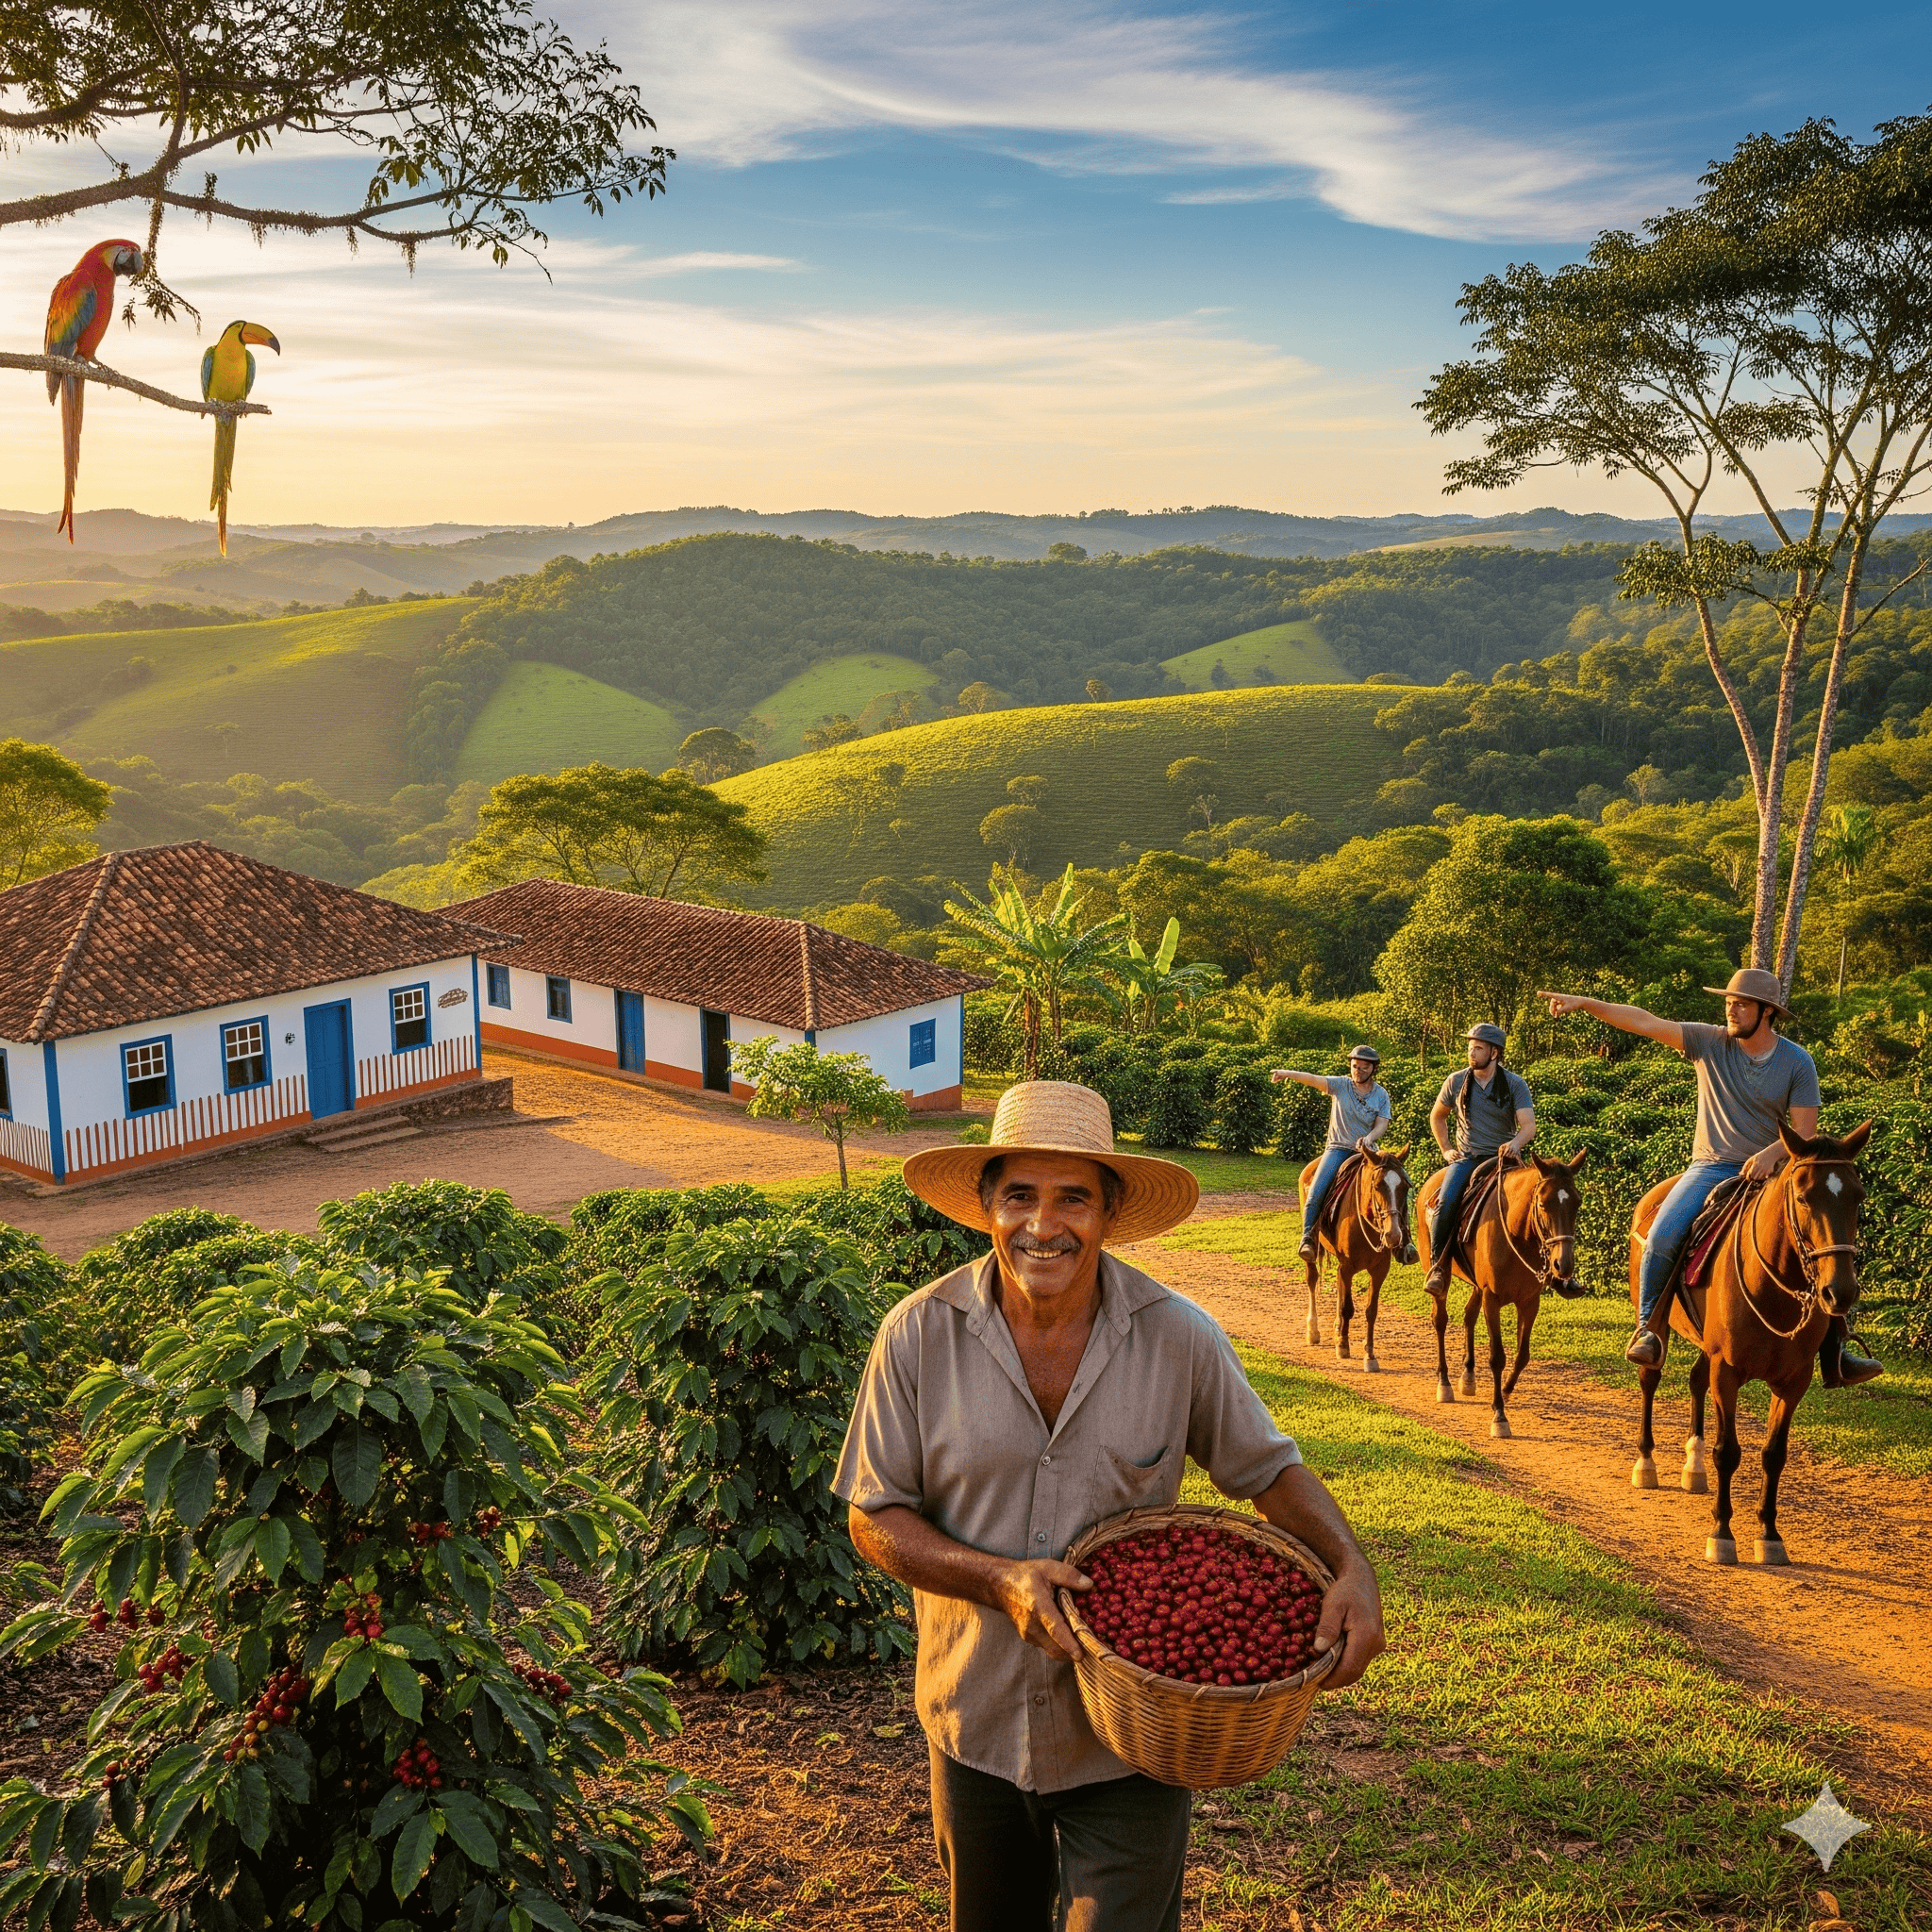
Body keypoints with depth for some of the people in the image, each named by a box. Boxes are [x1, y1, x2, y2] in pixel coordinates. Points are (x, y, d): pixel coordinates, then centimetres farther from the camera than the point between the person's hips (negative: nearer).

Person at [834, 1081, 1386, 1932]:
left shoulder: (1179, 1338, -13)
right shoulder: (917, 1335, -14)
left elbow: (1269, 1470, 0)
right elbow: (874, 1519, -8)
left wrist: (1353, 1570, -19)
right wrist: (999, 1579, -24)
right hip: (977, 1729, 2)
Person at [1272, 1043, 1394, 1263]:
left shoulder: (1381, 1095, 4)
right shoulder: (1340, 1086, 0)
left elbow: (1382, 1125, -4)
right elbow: (1314, 1079, -16)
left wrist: (1369, 1138, -27)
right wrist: (1289, 1073, -33)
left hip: (1366, 1151, 2)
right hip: (1338, 1148, -2)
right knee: (1316, 1192, -21)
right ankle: (1308, 1236, -10)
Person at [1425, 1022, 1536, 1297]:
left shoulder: (1515, 1084, -2)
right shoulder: (1456, 1082, 4)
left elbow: (1529, 1125, -12)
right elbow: (1437, 1116, 20)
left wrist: (1516, 1143, -33)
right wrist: (1445, 1149, 10)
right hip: (1466, 1158, 1)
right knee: (1446, 1203, -24)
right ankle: (1438, 1266, -14)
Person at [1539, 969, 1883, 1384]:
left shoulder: (1798, 1062, -1)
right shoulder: (1710, 1043, -2)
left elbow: (1805, 1132, -4)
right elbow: (1644, 1022, -9)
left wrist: (1773, 1152, -25)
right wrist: (1585, 1003, -18)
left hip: (1768, 1173, 1)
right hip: (1711, 1167, 0)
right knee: (1662, 1237, -24)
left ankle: (1836, 1356, 0)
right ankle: (1649, 1329, -4)